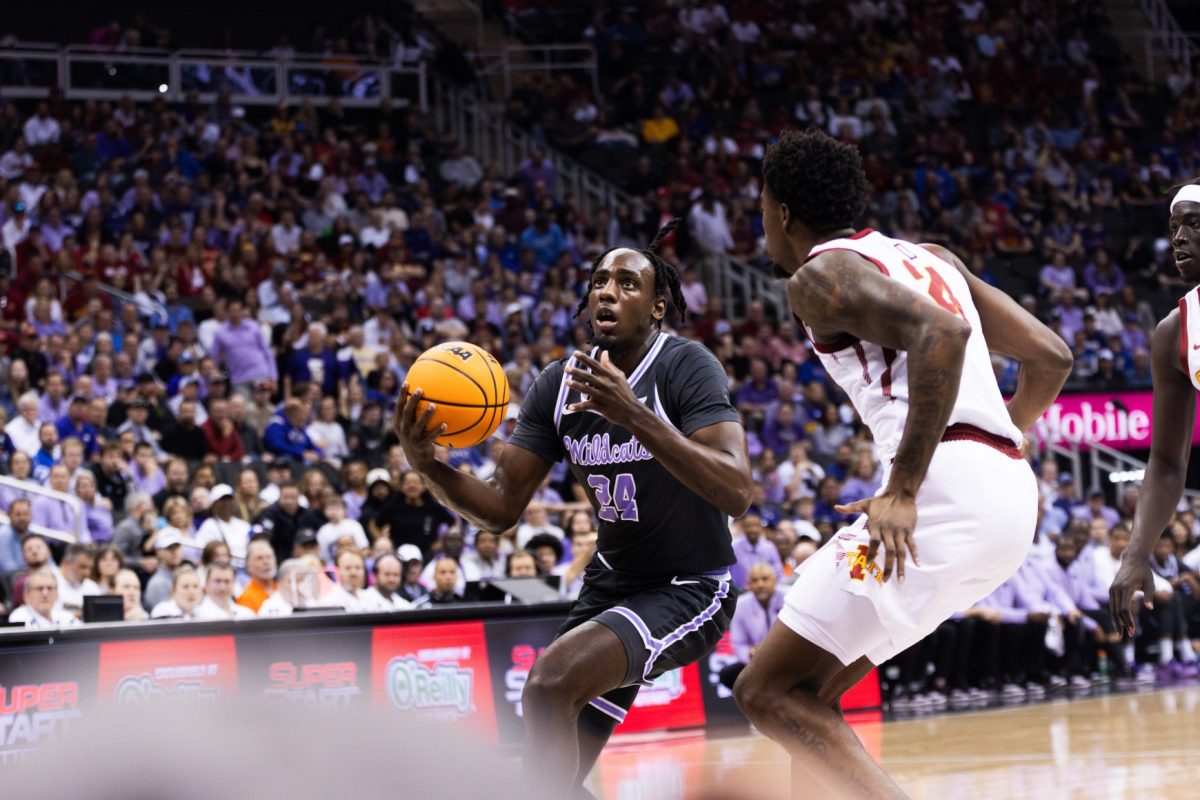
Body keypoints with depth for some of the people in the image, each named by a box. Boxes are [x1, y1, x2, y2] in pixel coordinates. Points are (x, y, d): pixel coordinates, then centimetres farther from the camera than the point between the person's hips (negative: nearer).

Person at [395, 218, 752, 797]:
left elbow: (735, 493, -31)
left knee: (551, 682, -30)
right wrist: (426, 465, -21)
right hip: (612, 584, 7)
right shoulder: (560, 384, -1)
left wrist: (636, 416, -41)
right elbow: (501, 508, -1)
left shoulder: (686, 367, -19)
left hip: (689, 591, -7)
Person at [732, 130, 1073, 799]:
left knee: (768, 690, -6)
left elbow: (942, 332, -20)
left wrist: (904, 488, -20)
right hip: (1013, 498, 9)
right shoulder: (929, 257, 24)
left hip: (947, 490, -9)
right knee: (810, 685, 19)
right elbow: (1051, 357, 22)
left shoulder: (821, 275, -1)